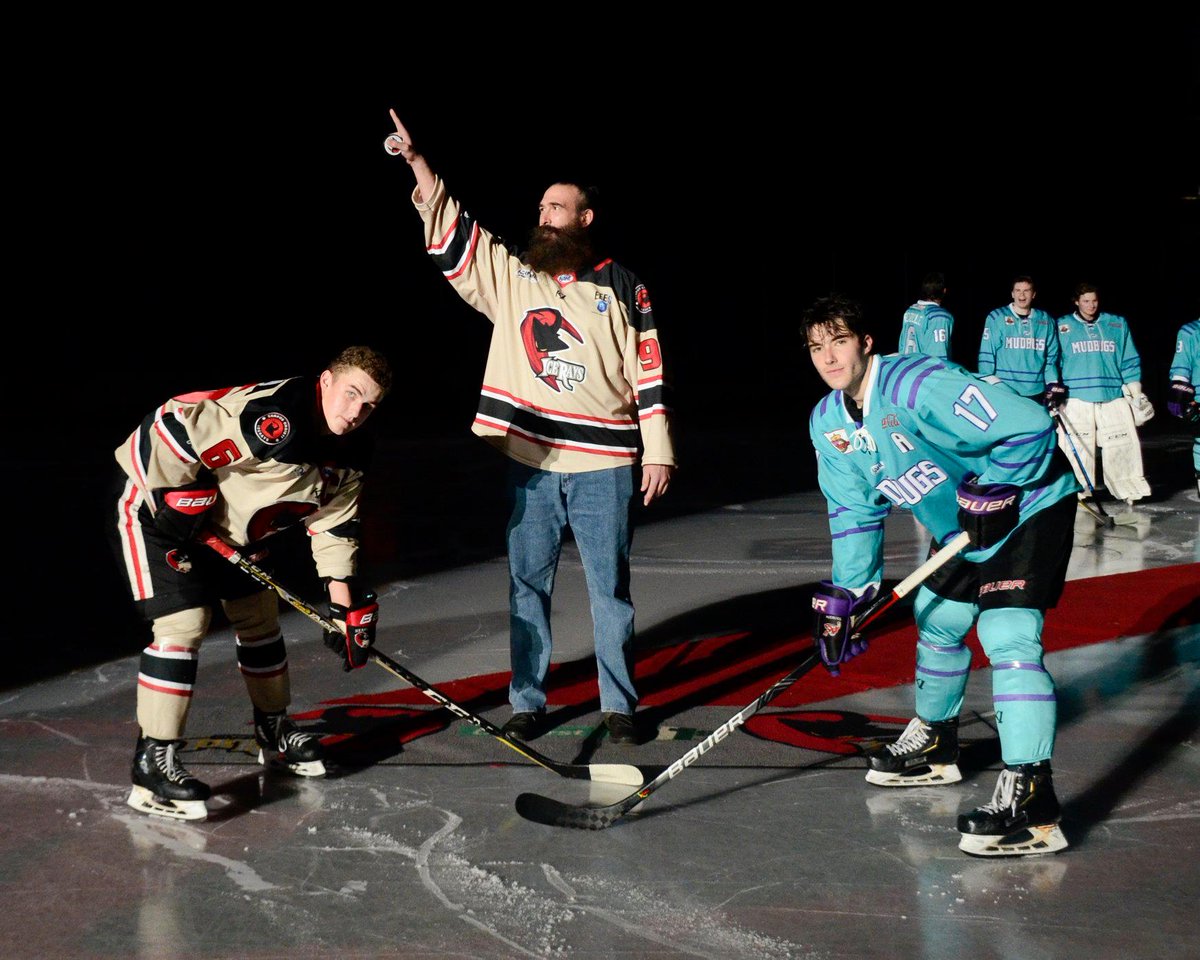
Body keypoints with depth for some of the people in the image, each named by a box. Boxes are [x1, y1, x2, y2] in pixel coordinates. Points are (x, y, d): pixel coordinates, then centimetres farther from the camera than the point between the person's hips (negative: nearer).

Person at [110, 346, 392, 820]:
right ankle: (152, 764, -11)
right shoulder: (273, 414, -33)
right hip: (155, 499, -9)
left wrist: (347, 607, 0)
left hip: (227, 526, 9)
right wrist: (181, 504, -24)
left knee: (260, 617, 14)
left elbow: (334, 526, 5)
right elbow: (170, 426, -34)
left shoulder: (349, 452, -4)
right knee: (184, 622, -18)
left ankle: (273, 732, 35)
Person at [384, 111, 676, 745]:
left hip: (604, 466, -2)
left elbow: (648, 372, 2)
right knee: (527, 583, 7)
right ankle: (526, 702, 18)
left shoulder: (621, 287, 3)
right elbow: (451, 233, 5)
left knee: (609, 586, 5)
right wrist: (416, 161, -5)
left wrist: (657, 452, -2)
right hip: (531, 462, 2)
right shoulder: (510, 275, 9)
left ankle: (619, 705, 16)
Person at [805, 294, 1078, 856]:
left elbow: (1028, 426, -32)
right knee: (936, 619, 20)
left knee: (1007, 636, -22)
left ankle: (1029, 800, -26)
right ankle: (935, 743, 44)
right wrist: (844, 596, 0)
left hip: (1027, 508, -9)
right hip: (963, 531, 9)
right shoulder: (827, 424, -2)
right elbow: (854, 512, 5)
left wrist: (991, 491, -26)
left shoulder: (917, 385, -30)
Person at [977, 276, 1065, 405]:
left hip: (1036, 393, 3)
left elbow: (1051, 355, 15)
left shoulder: (1046, 320, 11)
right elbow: (986, 355, 0)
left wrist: (1053, 383, 4)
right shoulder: (996, 318, 1)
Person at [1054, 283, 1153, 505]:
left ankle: (1129, 491, 5)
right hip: (1076, 400, -2)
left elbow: (1130, 362, 13)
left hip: (1114, 398, 2)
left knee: (1123, 446, -3)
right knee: (1078, 448, -5)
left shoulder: (1117, 325, 12)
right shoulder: (1062, 327, 7)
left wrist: (1136, 395, 9)